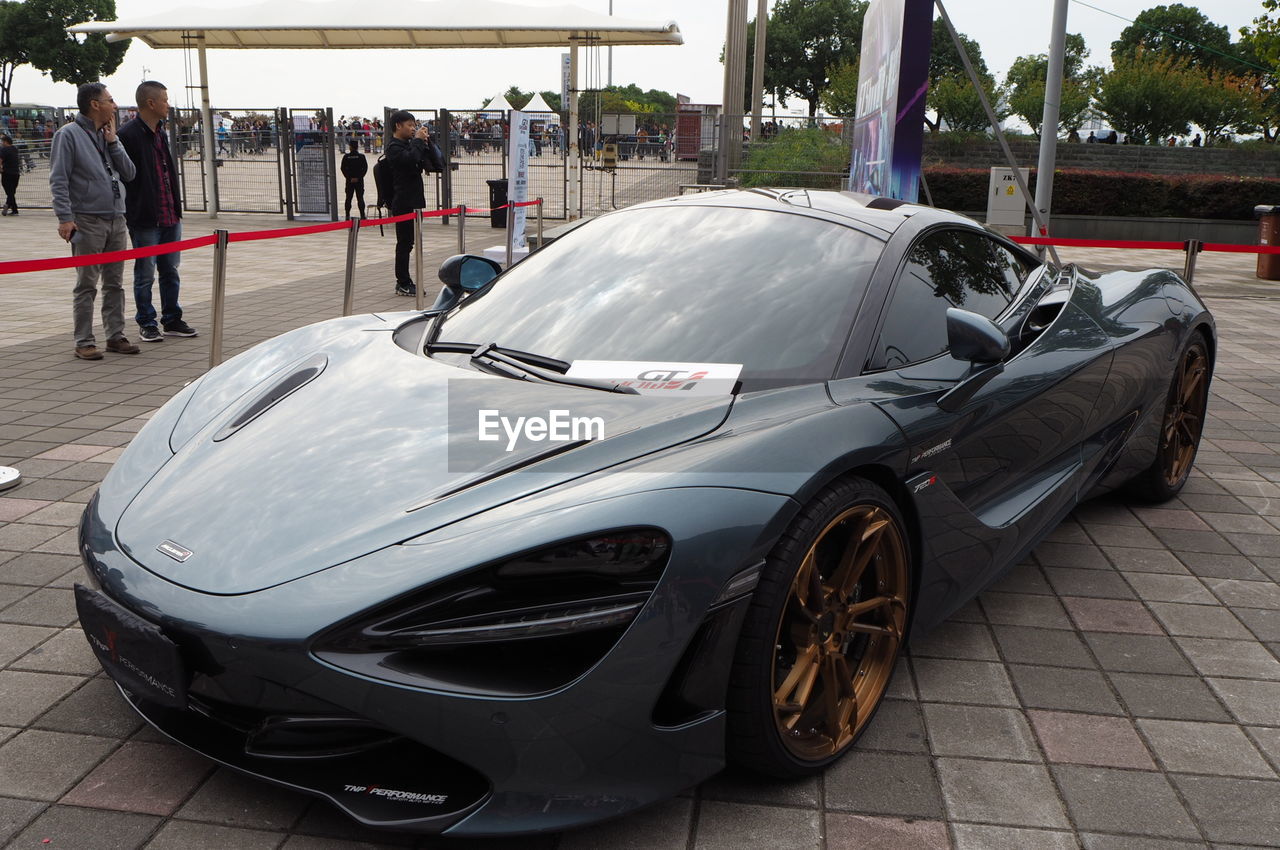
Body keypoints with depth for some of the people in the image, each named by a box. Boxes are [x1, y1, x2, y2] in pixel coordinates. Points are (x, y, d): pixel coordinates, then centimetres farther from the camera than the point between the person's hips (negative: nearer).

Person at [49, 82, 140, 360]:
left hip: (116, 219, 6)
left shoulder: (108, 135, 15)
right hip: (87, 220, -6)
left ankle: (116, 335, 17)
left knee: (115, 283, 9)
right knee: (87, 285, -3)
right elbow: (58, 180, -9)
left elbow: (129, 173, 9)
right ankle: (84, 342, 2)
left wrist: (113, 141, 0)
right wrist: (65, 218, -17)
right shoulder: (69, 134, -4)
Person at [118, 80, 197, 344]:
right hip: (145, 220, -7)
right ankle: (146, 324, 13)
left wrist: (176, 207, 15)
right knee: (145, 274, 3)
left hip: (170, 216, 8)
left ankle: (172, 320, 22)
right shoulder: (128, 135, -12)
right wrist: (134, 210, -14)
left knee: (170, 271, 13)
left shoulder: (161, 133, 14)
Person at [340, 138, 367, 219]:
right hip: (359, 181, 0)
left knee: (348, 198, 8)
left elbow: (343, 169, -5)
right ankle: (362, 215, -1)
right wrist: (358, 177, -6)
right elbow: (365, 168, -6)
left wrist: (349, 178, -4)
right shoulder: (361, 156, -4)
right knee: (360, 198, 3)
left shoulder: (346, 157, -3)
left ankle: (347, 215, 7)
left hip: (349, 181, 1)